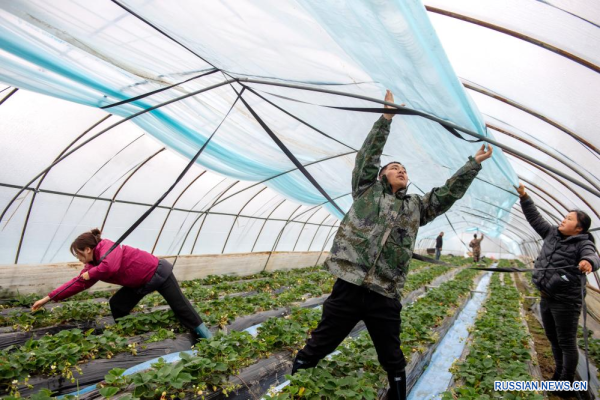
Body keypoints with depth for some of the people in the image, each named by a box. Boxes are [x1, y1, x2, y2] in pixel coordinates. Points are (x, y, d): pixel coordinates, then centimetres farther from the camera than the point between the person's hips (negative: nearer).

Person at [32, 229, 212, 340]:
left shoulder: (105, 247, -19)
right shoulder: (94, 264, 7)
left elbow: (111, 267, -38)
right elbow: (78, 283, 10)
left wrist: (90, 273, -20)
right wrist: (48, 298, 7)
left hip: (158, 272, -9)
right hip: (141, 284, 9)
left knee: (181, 308, -4)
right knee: (116, 305, 4)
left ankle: (207, 338, 5)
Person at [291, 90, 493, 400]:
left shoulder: (416, 207, 19)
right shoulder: (367, 191, 11)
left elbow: (450, 192, 20)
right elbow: (367, 156, 5)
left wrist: (474, 163, 22)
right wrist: (386, 118, 6)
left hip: (385, 296, 3)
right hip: (348, 286, -3)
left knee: (393, 362, 16)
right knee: (317, 348, 6)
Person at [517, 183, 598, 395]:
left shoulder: (582, 243, -11)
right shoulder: (552, 234, 7)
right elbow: (535, 218, 11)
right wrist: (524, 197, 6)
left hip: (566, 301, -7)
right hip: (547, 298, 7)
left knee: (567, 343, 2)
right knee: (553, 339, 20)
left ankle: (567, 382, 16)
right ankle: (559, 374, 37)